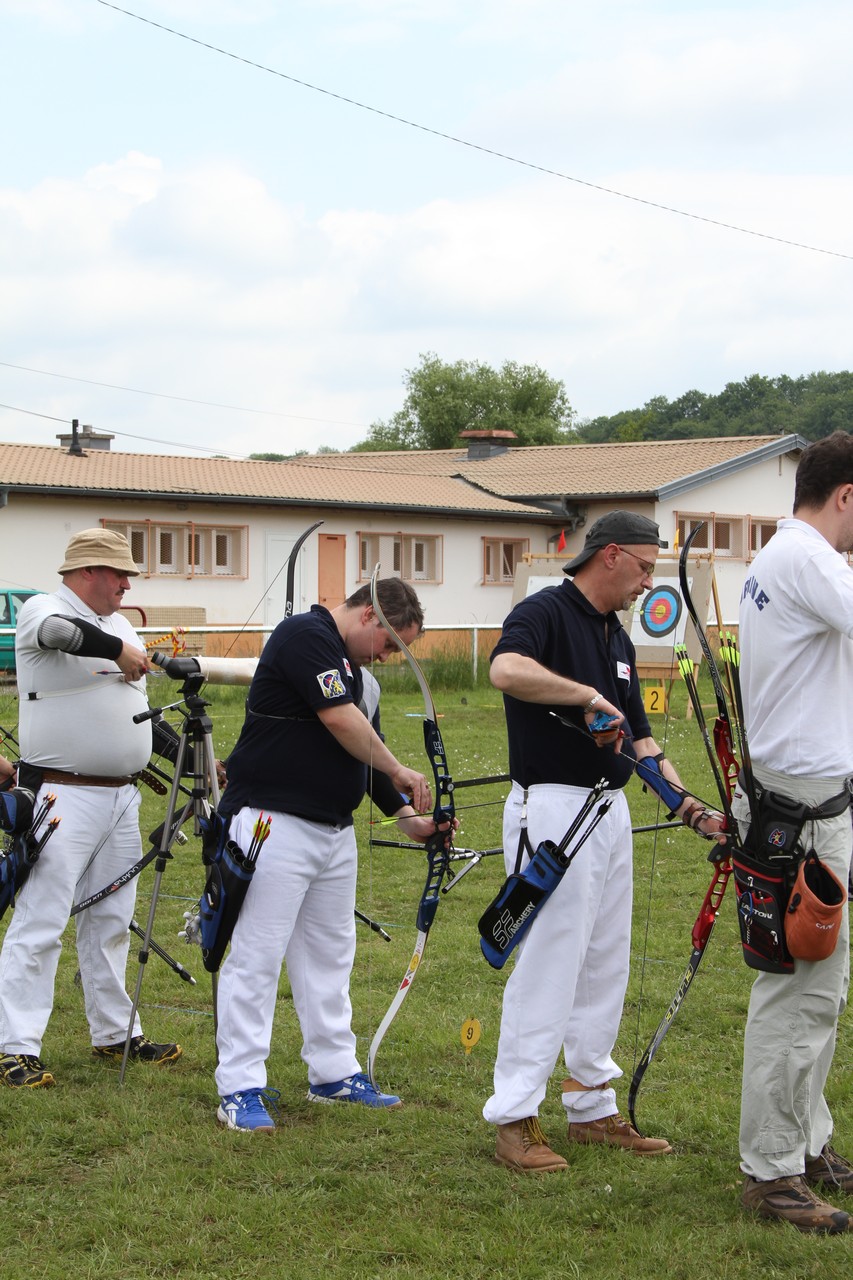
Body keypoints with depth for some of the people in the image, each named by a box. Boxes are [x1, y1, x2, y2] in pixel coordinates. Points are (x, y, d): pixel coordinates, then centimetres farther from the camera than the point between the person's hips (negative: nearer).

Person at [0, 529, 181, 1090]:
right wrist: (119, 650, -21)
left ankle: (115, 1033, 26)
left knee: (111, 921, 15)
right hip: (62, 797, -8)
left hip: (122, 797, 8)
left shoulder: (118, 625, 17)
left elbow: (140, 710, 24)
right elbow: (60, 632, -34)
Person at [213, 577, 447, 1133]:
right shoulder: (305, 636, -10)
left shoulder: (362, 678, 18)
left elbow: (368, 759, 20)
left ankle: (334, 1072, 25)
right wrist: (398, 770, -6)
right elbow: (340, 720, -19)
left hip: (336, 832, 10)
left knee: (330, 955, 15)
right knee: (256, 956, -5)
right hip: (272, 823, -10)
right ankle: (239, 1089, -1)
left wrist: (408, 815, 8)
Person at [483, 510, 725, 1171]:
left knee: (606, 968, 14)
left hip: (611, 812, 9)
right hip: (553, 810, -9)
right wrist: (589, 695, -27)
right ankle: (514, 1119, 1)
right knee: (547, 966, -7)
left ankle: (593, 1108, 24)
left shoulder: (619, 639, 17)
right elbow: (506, 669, -34)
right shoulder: (546, 613, -11)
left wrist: (691, 808, 7)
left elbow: (639, 740, 18)